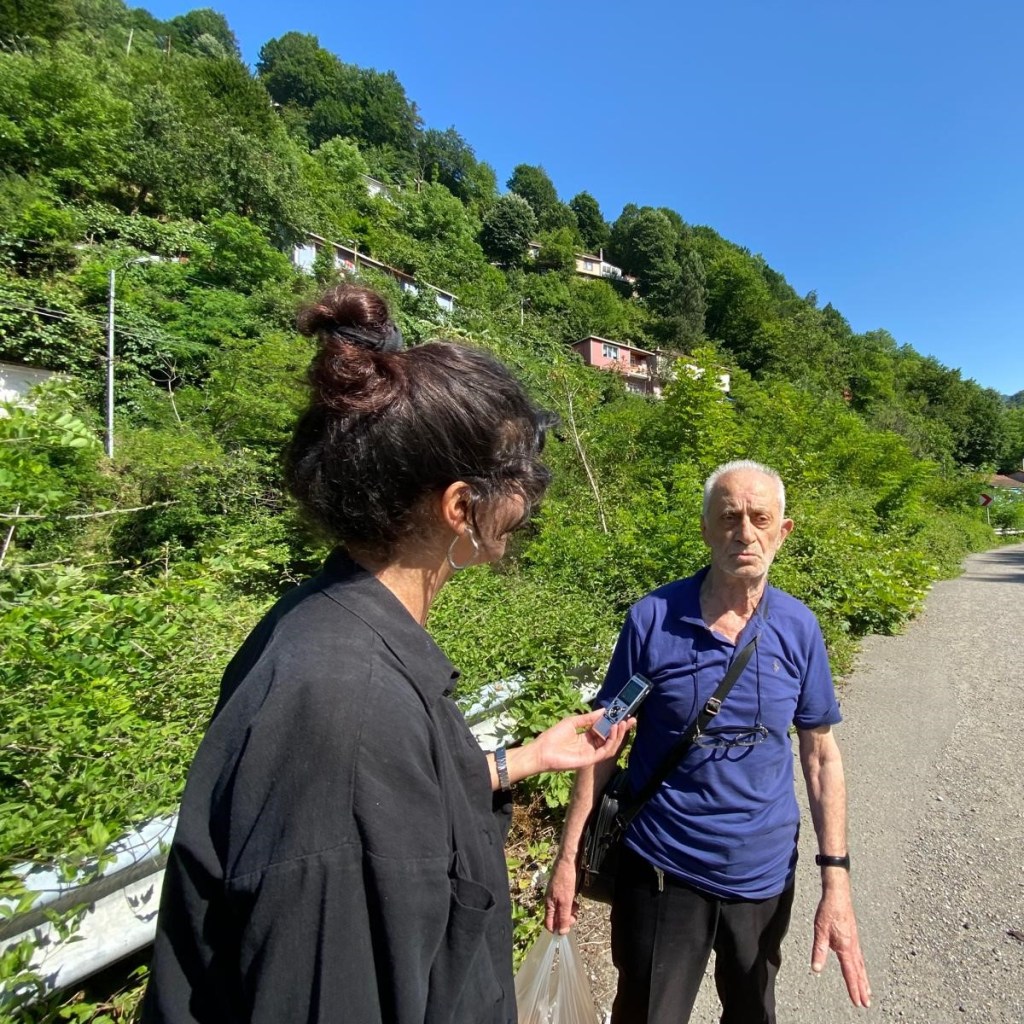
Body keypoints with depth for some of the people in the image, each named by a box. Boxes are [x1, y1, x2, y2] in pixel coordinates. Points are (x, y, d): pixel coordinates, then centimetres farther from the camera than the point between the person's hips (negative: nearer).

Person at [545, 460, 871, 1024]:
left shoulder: (799, 628, -9)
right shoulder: (652, 618, -18)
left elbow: (820, 754, -1)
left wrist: (836, 879, -3)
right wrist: (568, 855, -8)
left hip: (764, 872, 3)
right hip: (661, 870, -3)